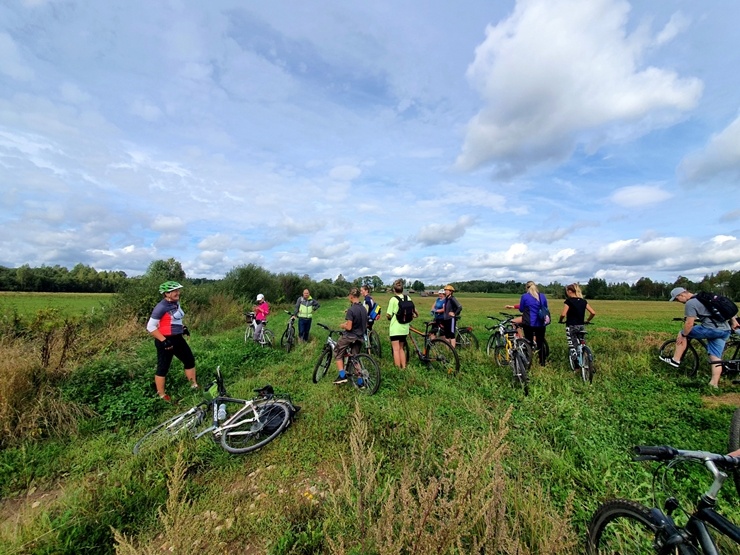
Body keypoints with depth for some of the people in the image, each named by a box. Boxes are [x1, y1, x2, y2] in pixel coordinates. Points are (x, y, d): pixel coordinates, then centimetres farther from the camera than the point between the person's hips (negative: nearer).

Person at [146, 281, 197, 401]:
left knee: (190, 360, 14)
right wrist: (164, 340, -22)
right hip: (165, 341, -8)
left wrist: (183, 327, 10)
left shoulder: (176, 303, 4)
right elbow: (150, 327, -20)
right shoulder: (161, 307, -20)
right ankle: (162, 395, 23)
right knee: (163, 367, 6)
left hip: (178, 338, 8)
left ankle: (194, 386, 29)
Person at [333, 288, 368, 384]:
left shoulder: (351, 310, -19)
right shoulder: (364, 309, 5)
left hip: (349, 337, -7)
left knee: (338, 354, 12)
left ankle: (342, 376, 4)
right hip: (359, 337, 7)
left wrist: (342, 325, -1)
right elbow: (365, 325, 13)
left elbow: (349, 327, -20)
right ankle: (360, 382, 15)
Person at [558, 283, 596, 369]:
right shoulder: (583, 301, 6)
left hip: (571, 326, -6)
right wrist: (587, 321, 18)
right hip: (581, 326, 6)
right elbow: (593, 313, 3)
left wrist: (560, 321, 1)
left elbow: (563, 314, -19)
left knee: (572, 346, 0)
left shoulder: (568, 301, -11)